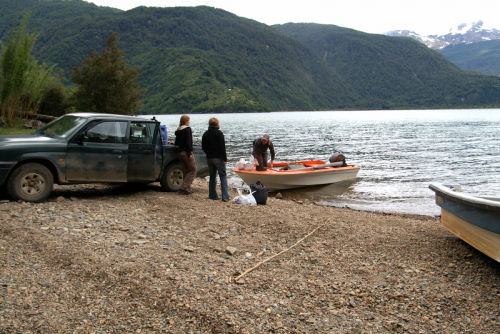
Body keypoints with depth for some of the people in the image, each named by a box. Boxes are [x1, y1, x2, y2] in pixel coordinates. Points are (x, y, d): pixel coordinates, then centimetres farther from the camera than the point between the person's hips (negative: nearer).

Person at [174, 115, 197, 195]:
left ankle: (187, 188, 11)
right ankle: (184, 188, -11)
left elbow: (176, 142, 19)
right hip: (186, 152, -8)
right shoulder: (187, 129, -9)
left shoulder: (178, 131, 15)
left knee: (185, 172, 12)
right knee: (193, 170, -3)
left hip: (180, 152, 8)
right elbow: (188, 142, -16)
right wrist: (189, 153, -17)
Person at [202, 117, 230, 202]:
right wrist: (225, 158, -11)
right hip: (218, 158, -6)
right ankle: (225, 196, -9)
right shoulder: (219, 133, -10)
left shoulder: (205, 134, 10)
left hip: (209, 158, 6)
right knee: (223, 176, -3)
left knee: (212, 177, 14)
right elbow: (222, 147, -14)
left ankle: (212, 195, 14)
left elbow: (203, 147, 15)